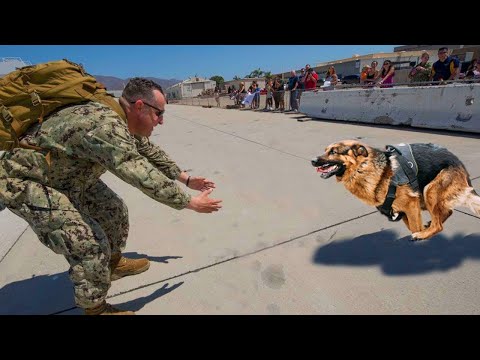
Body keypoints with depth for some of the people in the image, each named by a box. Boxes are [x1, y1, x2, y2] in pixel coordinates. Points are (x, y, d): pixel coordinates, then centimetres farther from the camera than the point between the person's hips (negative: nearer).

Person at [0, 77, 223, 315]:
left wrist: (186, 178, 11)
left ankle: (114, 264, 35)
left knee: (113, 209, 12)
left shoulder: (124, 123, -4)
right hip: (23, 182, -9)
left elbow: (151, 153, 9)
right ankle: (95, 308, 8)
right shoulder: (105, 126, -35)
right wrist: (190, 202, -25)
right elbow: (144, 177, -36)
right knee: (90, 245, -16)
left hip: (66, 175, 9)